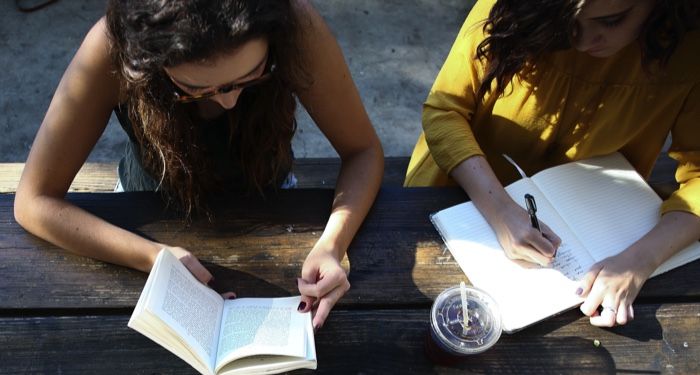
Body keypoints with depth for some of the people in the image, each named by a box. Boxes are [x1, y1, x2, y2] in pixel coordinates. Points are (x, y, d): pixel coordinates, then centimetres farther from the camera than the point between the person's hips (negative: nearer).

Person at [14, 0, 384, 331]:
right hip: (155, 212, 0)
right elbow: (35, 201, -25)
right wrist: (155, 257, -39)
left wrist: (332, 245, -38)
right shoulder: (112, 49, -33)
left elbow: (363, 151, -21)